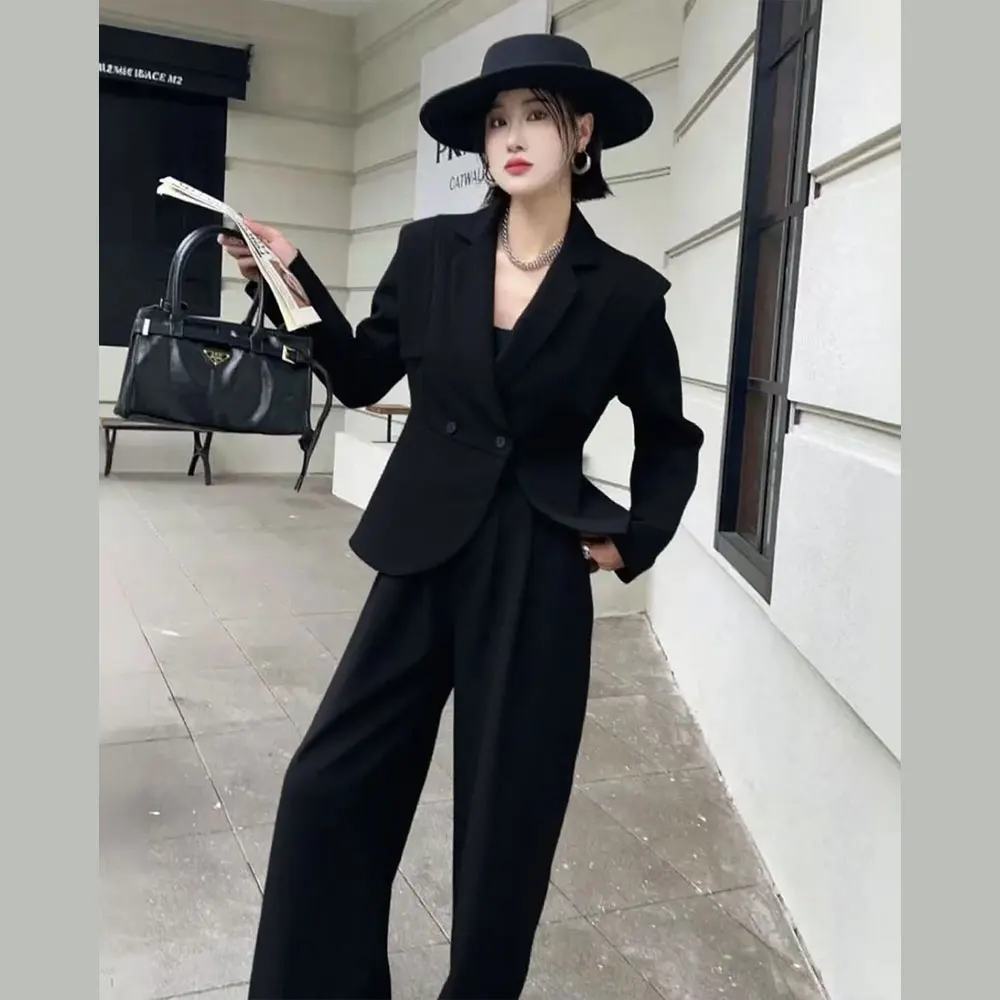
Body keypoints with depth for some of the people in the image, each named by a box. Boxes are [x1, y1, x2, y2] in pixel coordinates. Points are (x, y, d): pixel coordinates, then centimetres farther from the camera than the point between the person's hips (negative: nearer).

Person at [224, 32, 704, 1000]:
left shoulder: (625, 290, -3)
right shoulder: (429, 249, 1)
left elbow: (672, 437, 10)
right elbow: (363, 378, 7)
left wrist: (636, 539, 2)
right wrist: (295, 282, -5)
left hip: (538, 577, -2)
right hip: (423, 557, 3)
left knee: (505, 815, 10)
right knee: (330, 783, 8)